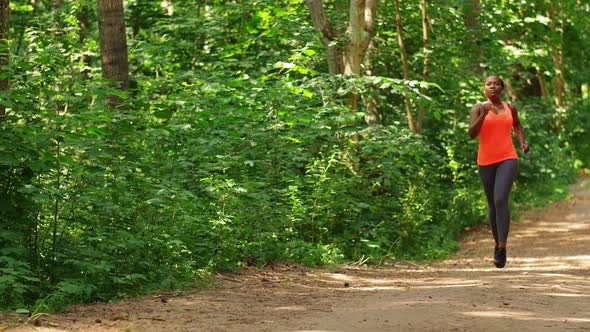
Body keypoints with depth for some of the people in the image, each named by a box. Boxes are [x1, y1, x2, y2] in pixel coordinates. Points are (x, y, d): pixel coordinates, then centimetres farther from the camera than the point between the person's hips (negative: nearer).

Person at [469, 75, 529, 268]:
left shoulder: (510, 108, 7)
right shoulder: (478, 108, -1)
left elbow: (517, 125, 27)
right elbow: (472, 133, -14)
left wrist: (522, 142, 9)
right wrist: (484, 114, -26)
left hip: (508, 160, -1)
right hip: (486, 162, 1)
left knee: (500, 200, -19)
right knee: (492, 204, 12)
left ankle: (502, 249, -21)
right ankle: (497, 243, 33)